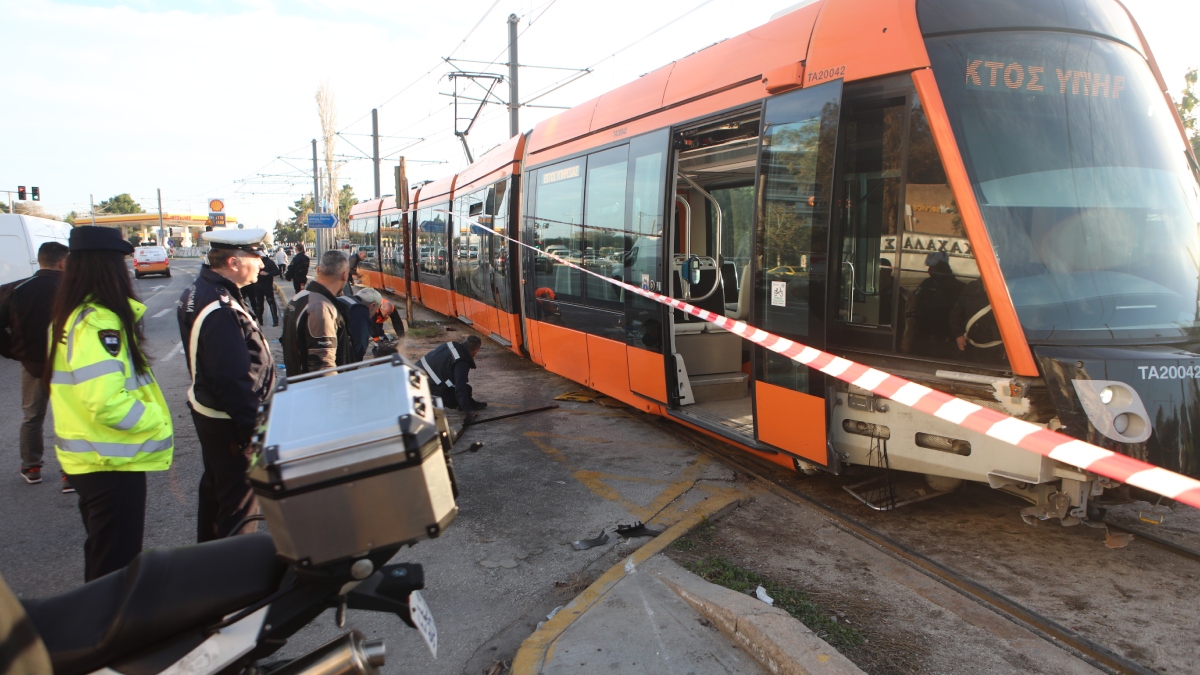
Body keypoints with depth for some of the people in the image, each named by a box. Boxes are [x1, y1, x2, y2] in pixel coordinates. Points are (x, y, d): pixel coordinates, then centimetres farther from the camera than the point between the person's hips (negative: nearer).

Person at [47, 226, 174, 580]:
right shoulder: (98, 322, -23)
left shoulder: (69, 315, 8)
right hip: (111, 462, -10)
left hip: (88, 457, 10)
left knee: (102, 555, 26)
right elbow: (108, 403, -29)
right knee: (116, 565, 4)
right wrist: (159, 422, -16)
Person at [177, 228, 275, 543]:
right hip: (230, 422, -11)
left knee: (215, 488, 26)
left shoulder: (199, 290, 5)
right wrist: (256, 426, -23)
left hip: (206, 408, 12)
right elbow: (233, 379, -30)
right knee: (239, 504, 3)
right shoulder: (220, 310, -29)